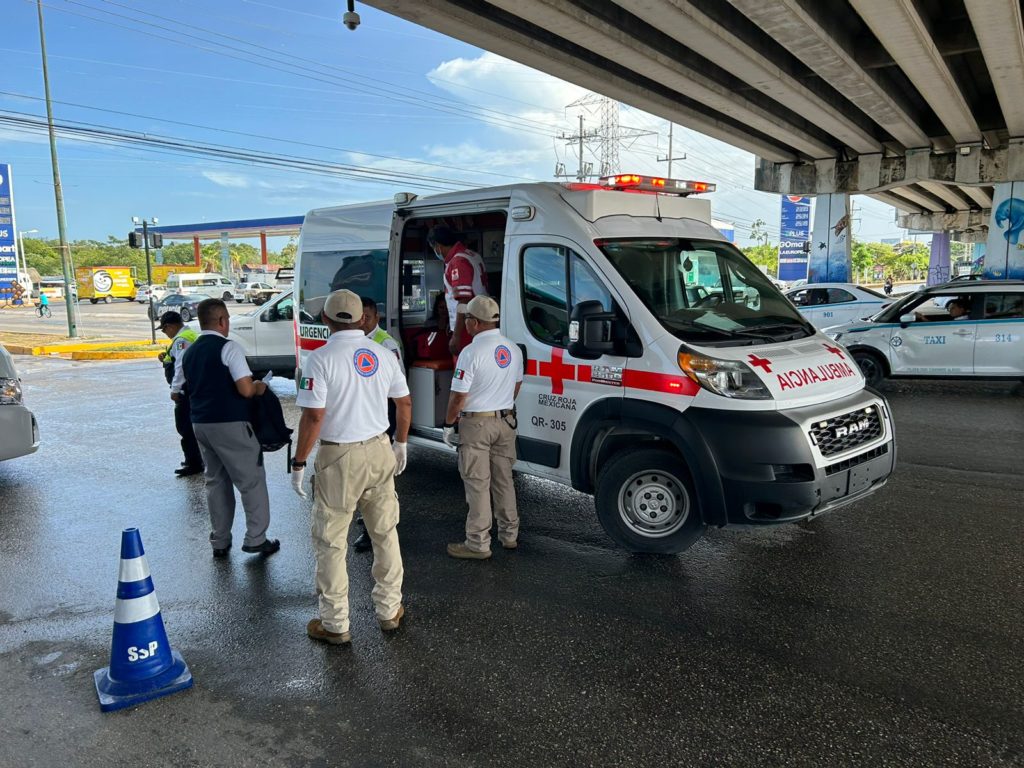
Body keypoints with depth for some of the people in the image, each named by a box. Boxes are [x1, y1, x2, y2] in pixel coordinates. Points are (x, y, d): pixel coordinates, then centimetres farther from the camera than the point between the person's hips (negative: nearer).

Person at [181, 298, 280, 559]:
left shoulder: (189, 352, 12)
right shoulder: (228, 347, -13)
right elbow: (245, 389, -21)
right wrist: (259, 387, 1)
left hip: (200, 423, 8)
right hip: (229, 424, -7)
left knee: (216, 481, 15)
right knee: (252, 479, 3)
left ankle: (220, 541, 19)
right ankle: (256, 539, 7)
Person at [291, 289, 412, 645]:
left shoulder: (321, 358, -13)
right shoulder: (383, 354, 3)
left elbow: (313, 417, -17)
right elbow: (404, 403, 9)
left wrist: (299, 462, -7)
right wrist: (401, 444, 22)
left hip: (339, 458, -5)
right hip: (379, 452, 5)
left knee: (331, 543, 8)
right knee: (385, 534, 17)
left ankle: (335, 625, 18)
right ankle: (389, 611, 29)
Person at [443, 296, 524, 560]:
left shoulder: (472, 352, -18)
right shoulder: (513, 349, 4)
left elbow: (458, 396, -17)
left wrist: (449, 424, -4)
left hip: (476, 425, -7)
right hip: (506, 422, 7)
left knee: (477, 484, 0)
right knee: (504, 479, 16)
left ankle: (478, 544, 5)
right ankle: (509, 535, 26)